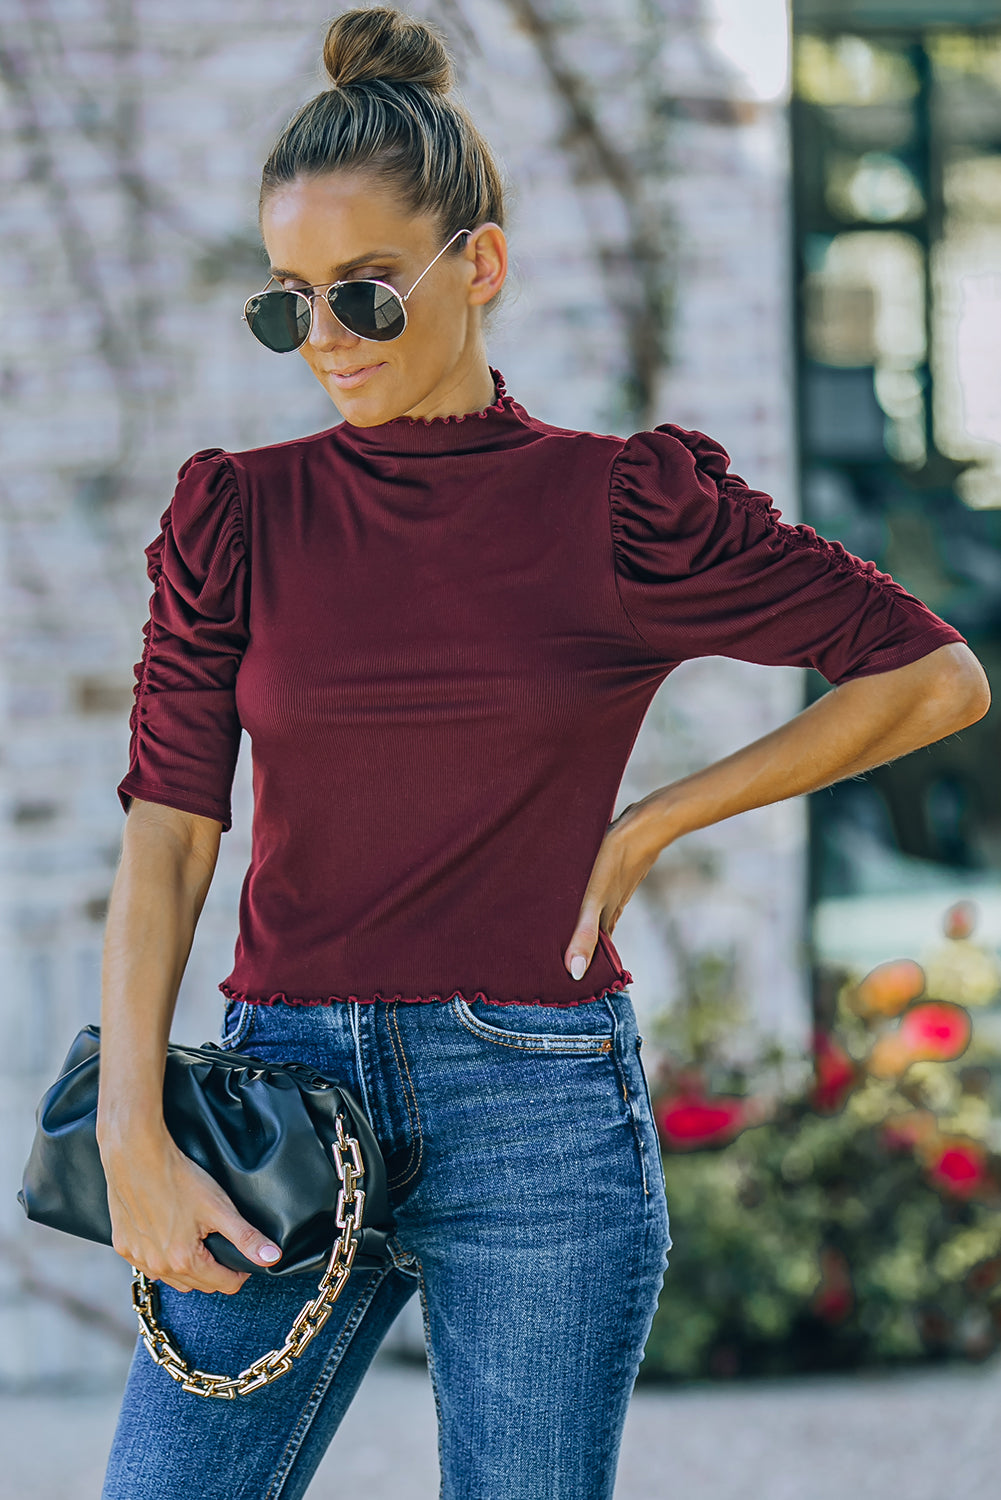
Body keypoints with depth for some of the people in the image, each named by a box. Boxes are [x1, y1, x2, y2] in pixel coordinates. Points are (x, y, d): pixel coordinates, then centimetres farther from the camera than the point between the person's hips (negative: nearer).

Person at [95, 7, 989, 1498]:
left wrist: (648, 827, 2)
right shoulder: (240, 516, 6)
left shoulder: (625, 508, 1)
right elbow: (169, 830, -1)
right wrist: (133, 1136, -12)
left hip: (539, 1112, -2)